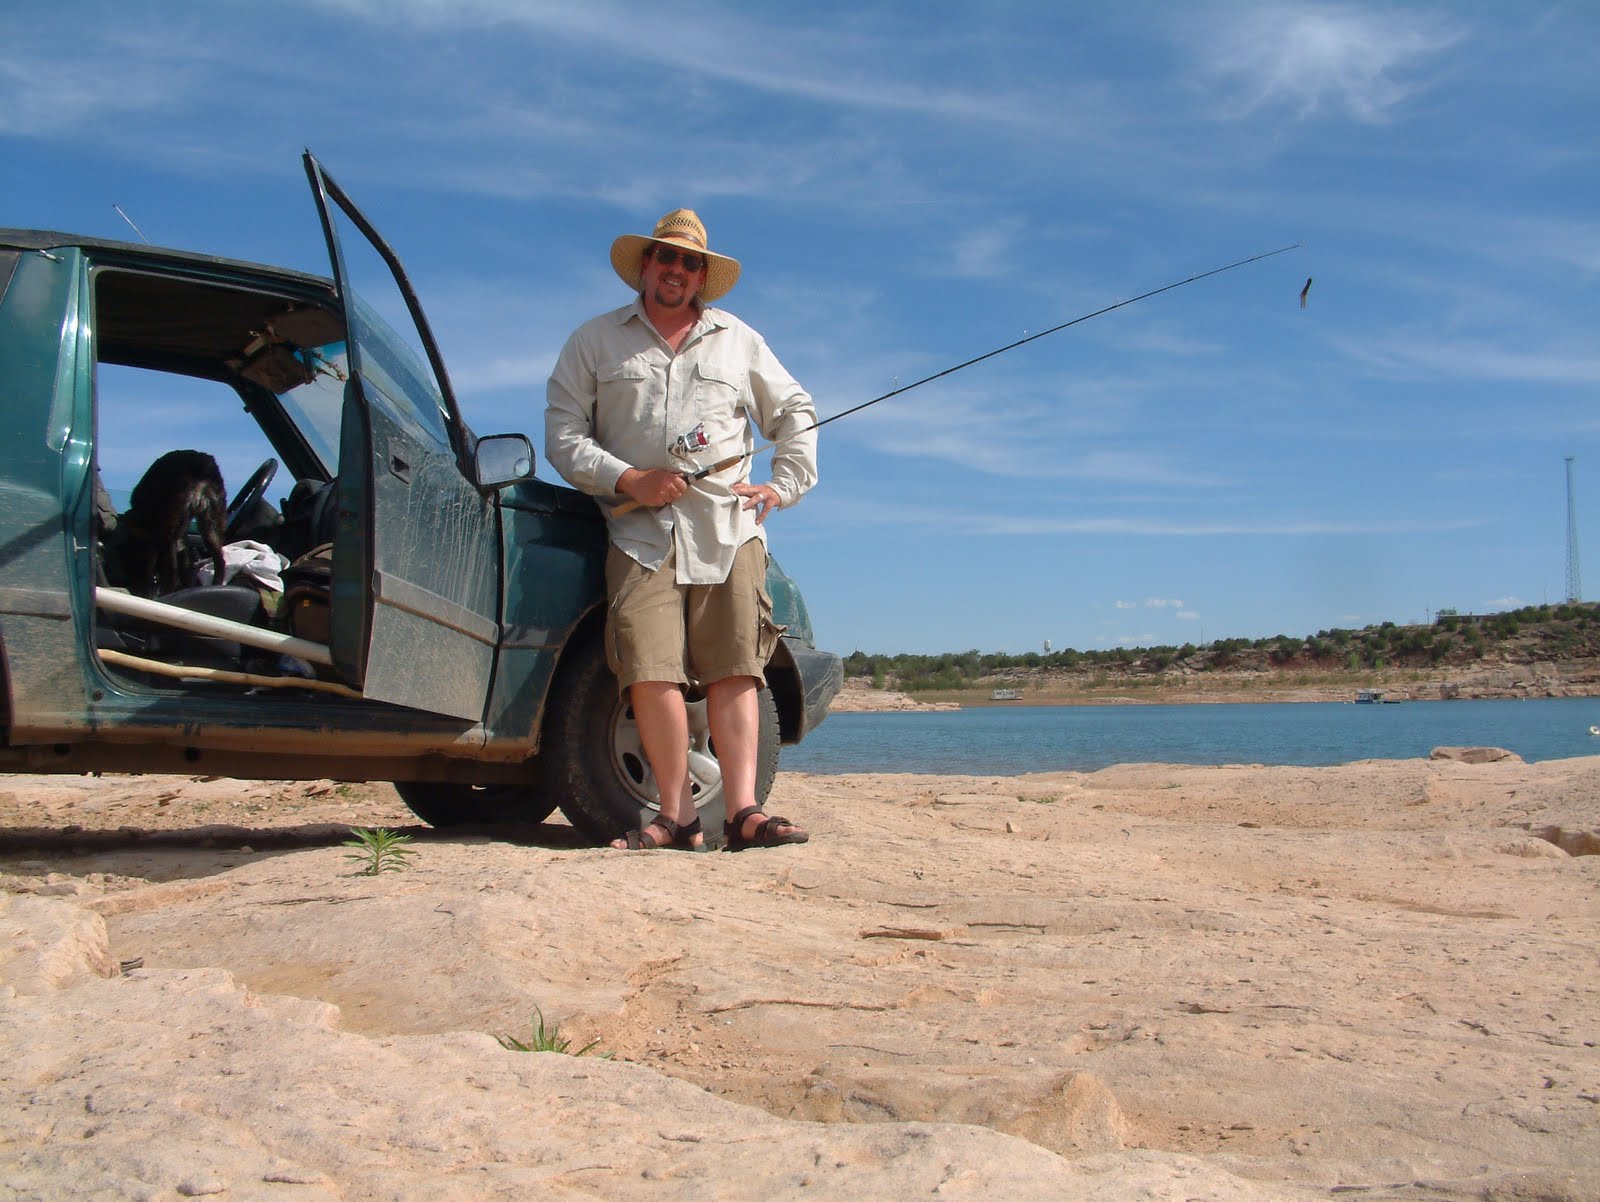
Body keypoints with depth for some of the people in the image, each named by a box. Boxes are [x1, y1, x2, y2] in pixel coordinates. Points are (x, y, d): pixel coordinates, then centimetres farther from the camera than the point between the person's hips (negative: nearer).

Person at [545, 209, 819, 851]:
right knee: (651, 672, -14)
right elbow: (563, 435, 8)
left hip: (729, 529, 1)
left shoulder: (738, 340, 21)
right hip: (641, 531, -1)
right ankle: (677, 817, -8)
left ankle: (743, 811, -9)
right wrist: (628, 479, -7)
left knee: (734, 672, -7)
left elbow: (794, 412, 26)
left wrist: (785, 485, 10)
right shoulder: (595, 340, 16)